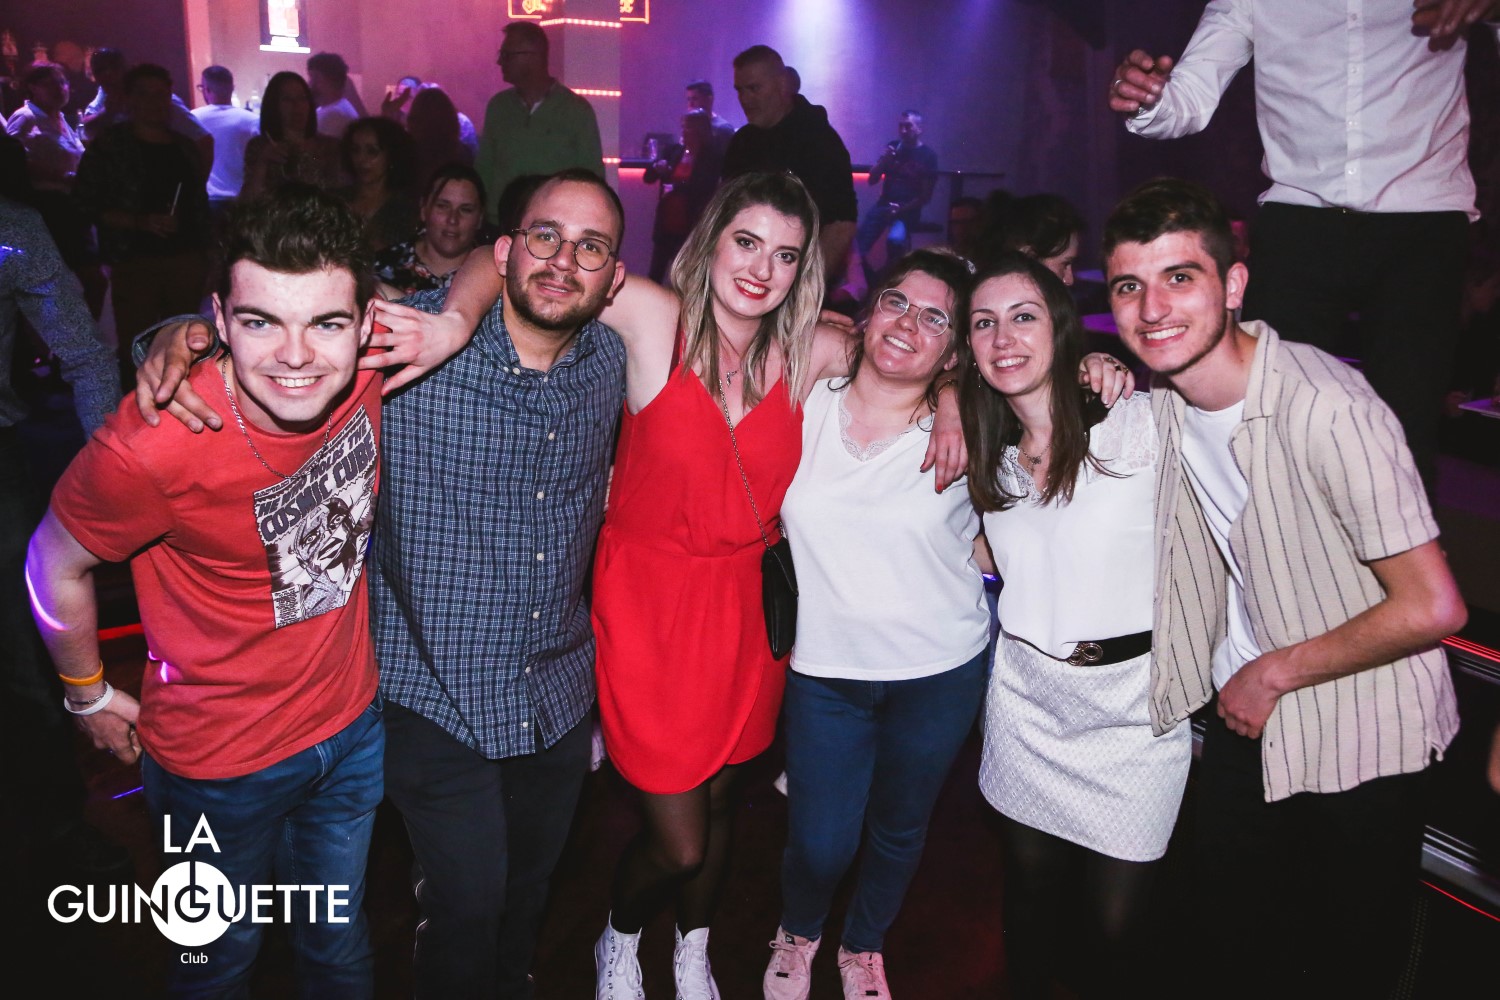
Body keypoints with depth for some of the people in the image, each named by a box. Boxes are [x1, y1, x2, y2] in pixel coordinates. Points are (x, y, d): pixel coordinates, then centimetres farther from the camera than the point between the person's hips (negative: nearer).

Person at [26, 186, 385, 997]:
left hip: (354, 725, 4)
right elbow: (56, 566, -12)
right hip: (221, 764, -3)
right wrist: (89, 694, 2)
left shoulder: (372, 372, -21)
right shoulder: (154, 446, -32)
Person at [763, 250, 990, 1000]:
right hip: (824, 668, 0)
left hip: (940, 674, 0)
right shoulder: (807, 406, -6)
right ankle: (797, 933, 43)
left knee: (899, 828, 20)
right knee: (819, 844, 6)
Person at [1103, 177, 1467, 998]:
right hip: (1240, 714, 6)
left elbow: (1431, 608, -26)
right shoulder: (1151, 395, -8)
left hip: (1357, 736, -6)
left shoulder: (1324, 408, -29)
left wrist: (1275, 672, -16)